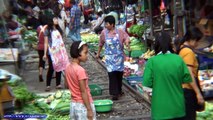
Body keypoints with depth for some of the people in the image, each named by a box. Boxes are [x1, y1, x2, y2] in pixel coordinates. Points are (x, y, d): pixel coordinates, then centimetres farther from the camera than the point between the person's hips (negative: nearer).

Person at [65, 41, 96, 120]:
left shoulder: (68, 68, 1)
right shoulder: (80, 70, -23)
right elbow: (83, 92, -22)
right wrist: (89, 109, -18)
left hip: (74, 104, 8)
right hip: (83, 105, -8)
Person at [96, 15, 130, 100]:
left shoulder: (120, 32, -5)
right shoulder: (104, 33, 0)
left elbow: (127, 38, -9)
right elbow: (101, 44, 12)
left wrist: (127, 42, -32)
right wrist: (98, 53, 20)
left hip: (119, 56, 1)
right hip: (110, 57, 0)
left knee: (119, 74, 11)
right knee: (112, 74, -9)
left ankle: (119, 90, 32)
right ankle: (114, 93, -6)